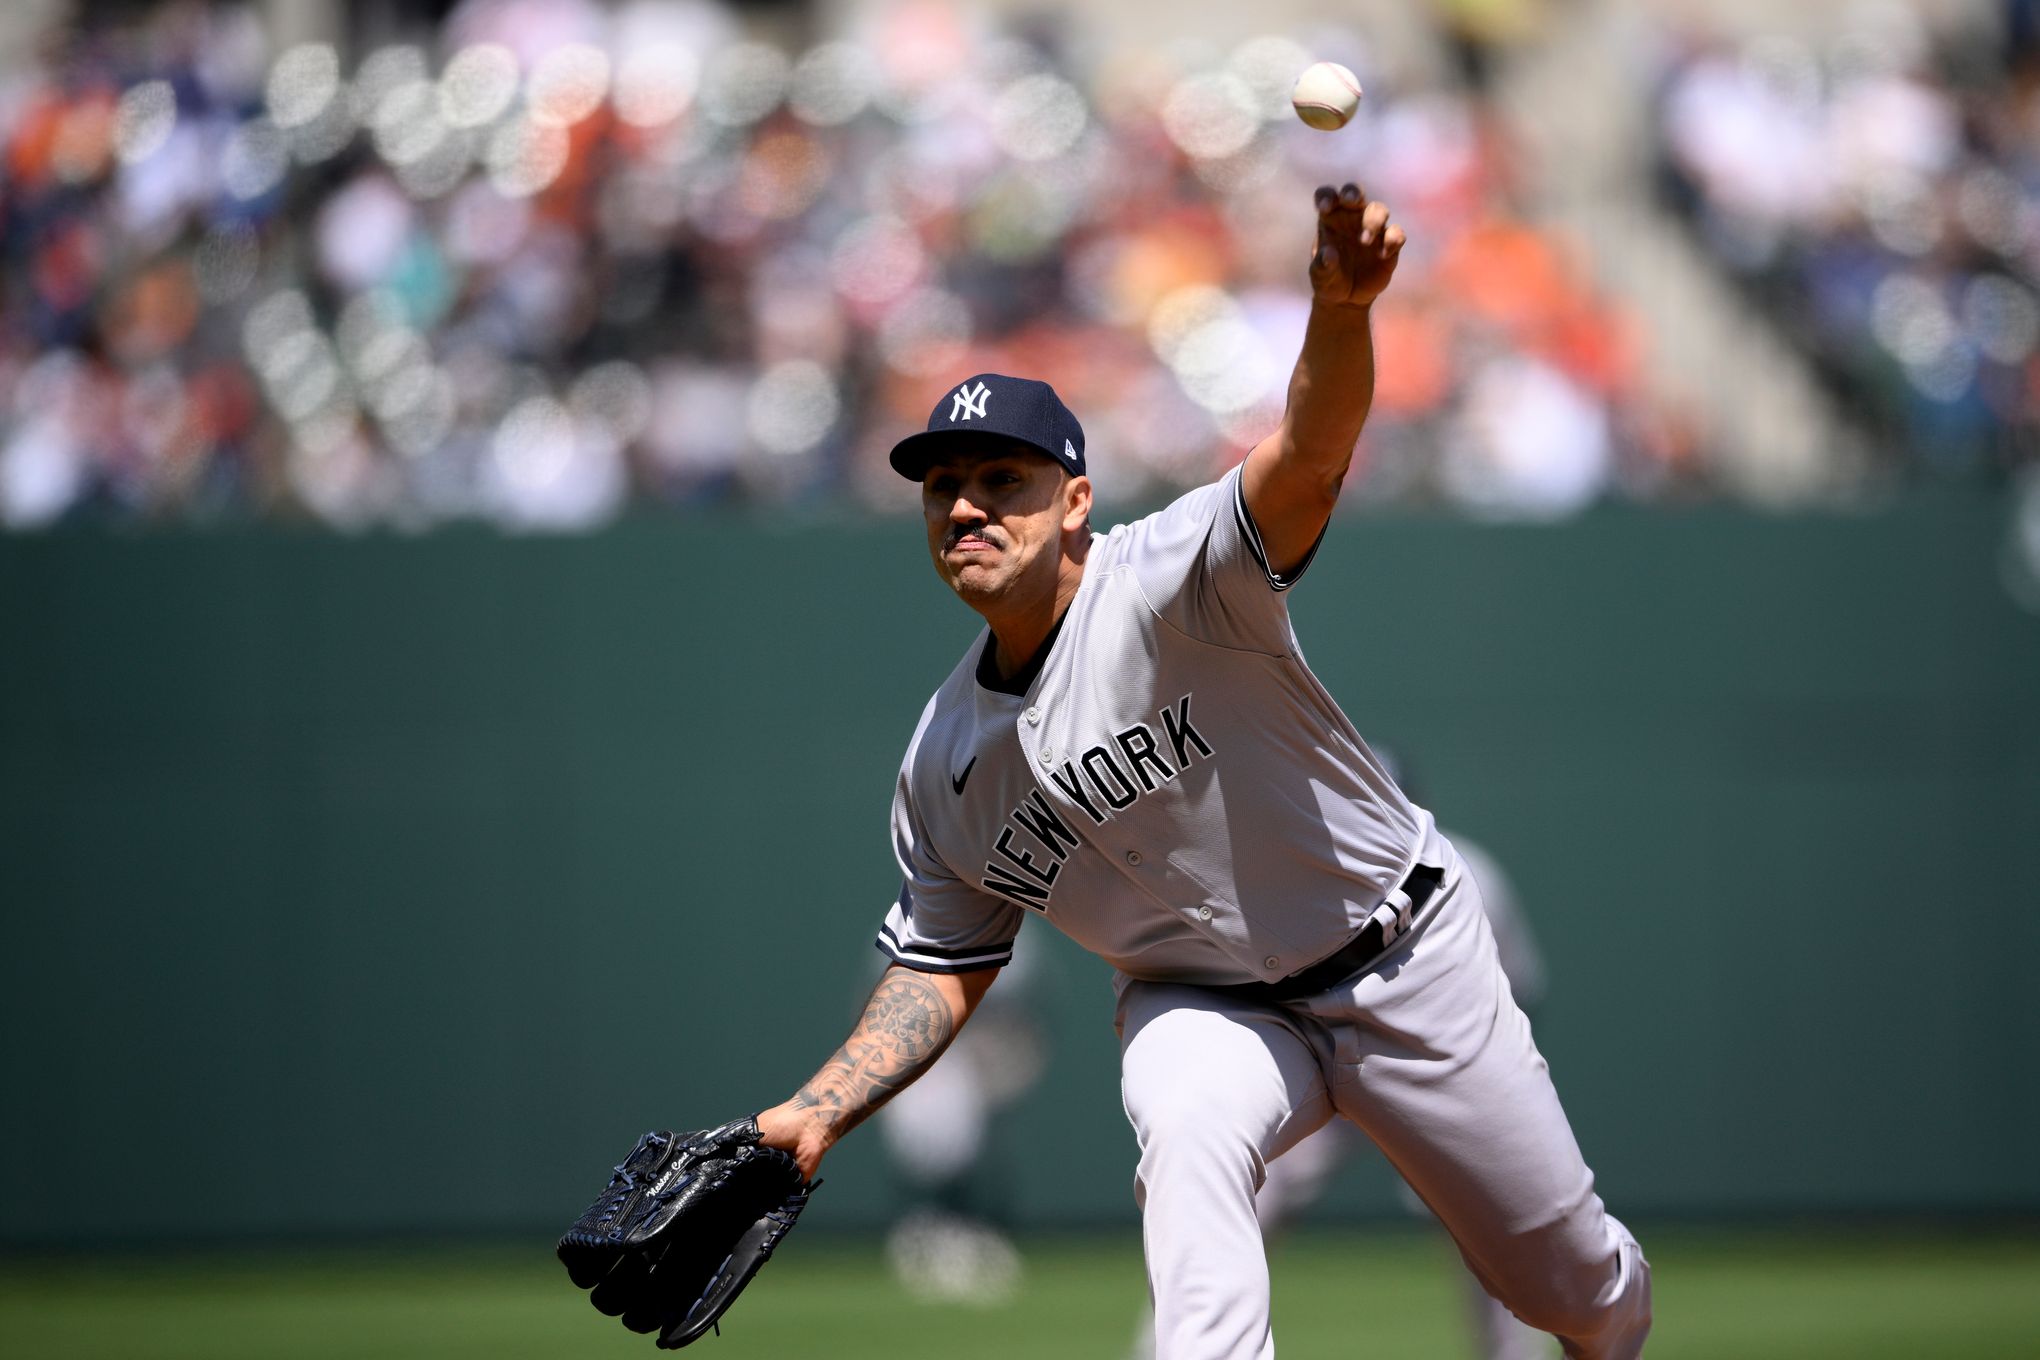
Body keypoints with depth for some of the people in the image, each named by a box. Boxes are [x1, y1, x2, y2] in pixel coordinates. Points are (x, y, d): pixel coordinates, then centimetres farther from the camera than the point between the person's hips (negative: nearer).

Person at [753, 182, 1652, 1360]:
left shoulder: (1169, 582, -23)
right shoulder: (945, 760, -7)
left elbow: (1311, 455, -42)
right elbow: (944, 968, 4)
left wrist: (1341, 312, -62)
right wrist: (816, 1115, -9)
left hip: (1404, 962, -3)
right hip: (1207, 1006, 3)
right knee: (1184, 1128, -35)